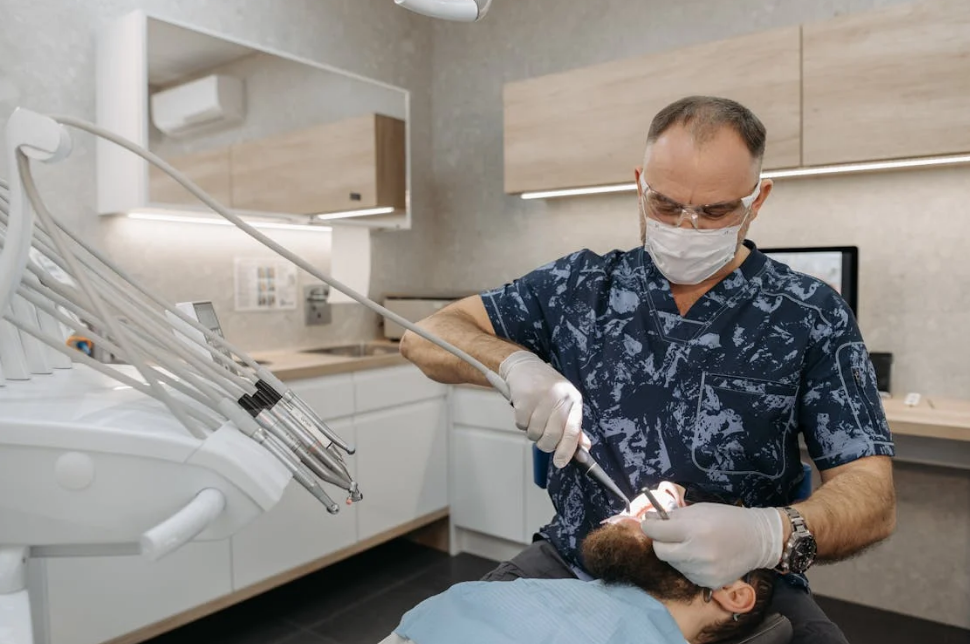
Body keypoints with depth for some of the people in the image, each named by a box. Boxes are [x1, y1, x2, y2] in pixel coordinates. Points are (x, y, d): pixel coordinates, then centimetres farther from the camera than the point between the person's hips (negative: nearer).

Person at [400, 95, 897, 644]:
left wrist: (772, 534, -29)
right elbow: (427, 338, 1)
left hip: (742, 583, 0)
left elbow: (873, 497, -7)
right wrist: (517, 362, -20)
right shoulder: (581, 285, -1)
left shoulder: (812, 317, -4)